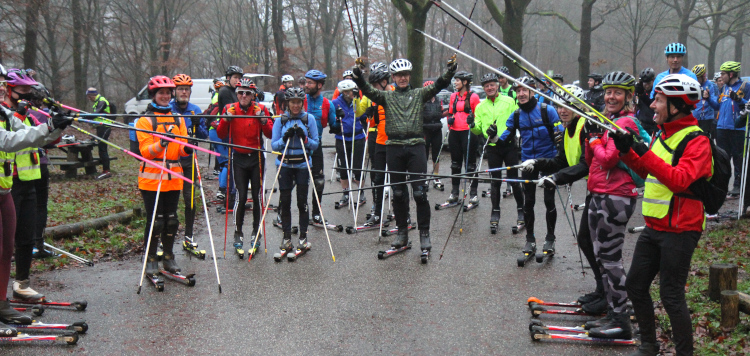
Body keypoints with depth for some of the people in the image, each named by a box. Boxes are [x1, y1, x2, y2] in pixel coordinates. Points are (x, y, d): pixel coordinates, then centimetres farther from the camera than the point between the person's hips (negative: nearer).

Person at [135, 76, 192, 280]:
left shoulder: (178, 119, 12)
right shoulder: (145, 120, -2)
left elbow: (182, 149, 9)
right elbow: (145, 151, -11)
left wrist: (186, 149, -14)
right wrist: (160, 144, -30)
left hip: (173, 177, 4)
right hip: (151, 178, -4)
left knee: (171, 219, 9)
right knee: (155, 221, -3)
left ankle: (168, 257, 22)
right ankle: (151, 259, 10)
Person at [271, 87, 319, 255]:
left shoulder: (309, 119, 2)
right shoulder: (280, 120, 4)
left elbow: (315, 144, 1)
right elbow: (274, 145, 1)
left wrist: (304, 138, -16)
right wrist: (285, 138, -16)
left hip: (302, 165, -1)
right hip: (284, 165, 1)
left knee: (302, 201, -2)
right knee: (285, 201, 2)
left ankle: (303, 237, 10)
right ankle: (286, 237, 12)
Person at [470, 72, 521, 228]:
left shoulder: (509, 101, 2)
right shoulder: (480, 106, 10)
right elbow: (478, 130, 10)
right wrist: (473, 126, -12)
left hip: (509, 145, -2)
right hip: (492, 147, 2)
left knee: (514, 178, 3)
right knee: (495, 179, 5)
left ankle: (521, 209, 15)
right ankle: (495, 211, 13)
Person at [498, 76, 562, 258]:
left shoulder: (547, 110, -9)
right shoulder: (516, 115, 3)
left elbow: (559, 132, -6)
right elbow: (507, 136, 5)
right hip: (528, 160, 4)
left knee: (549, 200, 2)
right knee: (528, 202, 6)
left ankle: (550, 239, 18)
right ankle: (530, 240, 18)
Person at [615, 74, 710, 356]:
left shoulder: (696, 141, -15)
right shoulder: (662, 133, 11)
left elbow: (679, 180, -28)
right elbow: (648, 172, 21)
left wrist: (645, 153, -30)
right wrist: (627, 150, 5)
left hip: (680, 230, -9)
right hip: (654, 227, 9)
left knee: (671, 296, -4)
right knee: (635, 285, 14)